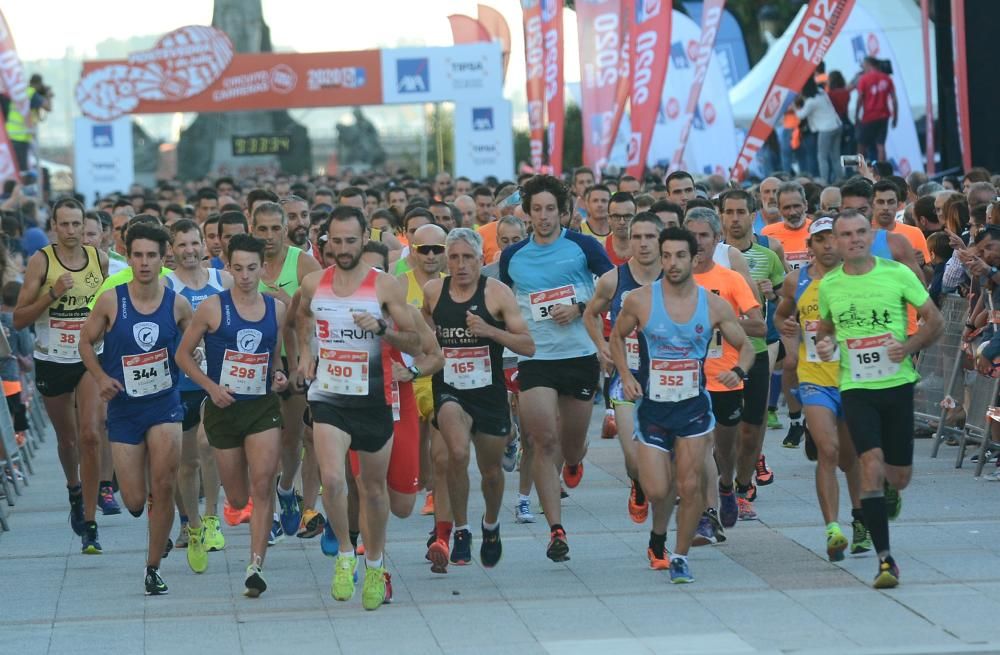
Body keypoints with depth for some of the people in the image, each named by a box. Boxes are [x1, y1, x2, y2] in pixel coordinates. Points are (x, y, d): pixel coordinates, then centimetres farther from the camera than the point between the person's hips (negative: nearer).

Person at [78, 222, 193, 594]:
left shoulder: (177, 304, -3)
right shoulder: (111, 302, -6)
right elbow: (86, 342, 6)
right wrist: (101, 377, -9)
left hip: (165, 403, 0)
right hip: (123, 407, 0)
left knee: (163, 486, -18)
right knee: (134, 502, -1)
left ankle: (153, 568, -1)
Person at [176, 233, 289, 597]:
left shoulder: (277, 309, 4)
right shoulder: (213, 307, -5)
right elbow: (183, 354, 2)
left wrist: (279, 377, -1)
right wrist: (211, 386, -10)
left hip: (264, 407, 1)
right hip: (225, 408, -1)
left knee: (263, 485, -18)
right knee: (238, 499, 7)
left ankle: (256, 566, -17)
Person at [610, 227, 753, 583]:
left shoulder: (714, 306, -5)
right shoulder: (640, 300, -8)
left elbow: (746, 346, 6)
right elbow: (617, 337, 10)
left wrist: (738, 371, -15)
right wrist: (626, 376, -4)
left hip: (694, 407, 1)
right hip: (652, 407, -1)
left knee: (691, 487, -4)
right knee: (657, 493, -6)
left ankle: (680, 556, 14)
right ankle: (659, 530, 29)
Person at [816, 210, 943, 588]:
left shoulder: (897, 274, -4)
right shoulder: (828, 285, 3)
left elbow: (935, 321, 1)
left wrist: (910, 346, -16)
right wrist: (825, 344, -2)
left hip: (898, 383, 0)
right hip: (855, 387, 0)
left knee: (899, 475, 7)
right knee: (872, 463, -18)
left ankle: (890, 492, 48)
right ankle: (885, 559, -16)